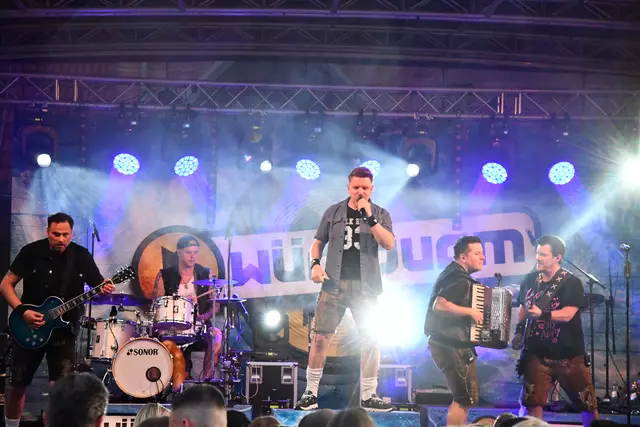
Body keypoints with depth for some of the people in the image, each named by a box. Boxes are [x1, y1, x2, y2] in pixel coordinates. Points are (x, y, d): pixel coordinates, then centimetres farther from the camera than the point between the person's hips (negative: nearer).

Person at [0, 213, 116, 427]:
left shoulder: (81, 256, -4)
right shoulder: (31, 252, -6)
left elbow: (98, 284, 3)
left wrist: (105, 289, -22)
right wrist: (22, 311, -16)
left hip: (64, 331, 0)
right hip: (28, 329, 0)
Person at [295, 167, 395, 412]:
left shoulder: (380, 215, 6)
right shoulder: (334, 212, 9)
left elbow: (389, 244, -10)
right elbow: (318, 242, 14)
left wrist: (370, 218, -17)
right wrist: (315, 264, -5)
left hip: (365, 286, 0)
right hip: (334, 283, 0)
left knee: (371, 340, -1)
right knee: (321, 337, -4)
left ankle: (369, 396, 9)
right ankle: (311, 392, 5)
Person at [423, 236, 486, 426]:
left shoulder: (453, 274, 13)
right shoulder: (459, 280, -18)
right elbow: (439, 305, -32)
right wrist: (470, 311, -25)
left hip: (448, 344, 11)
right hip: (452, 346, -11)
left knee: (463, 396, 18)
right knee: (466, 397, -5)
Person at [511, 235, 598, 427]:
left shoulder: (571, 283, -11)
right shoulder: (529, 281, 5)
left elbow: (567, 314, -23)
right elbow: (523, 308, 20)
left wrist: (542, 314, -35)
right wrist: (519, 332, 8)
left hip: (568, 354, -4)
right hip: (537, 353, 4)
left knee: (587, 404, 3)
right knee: (532, 401, 0)